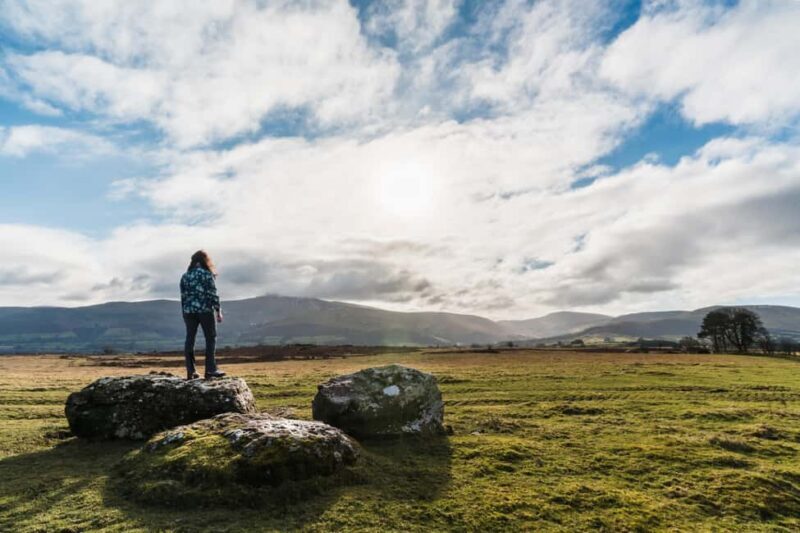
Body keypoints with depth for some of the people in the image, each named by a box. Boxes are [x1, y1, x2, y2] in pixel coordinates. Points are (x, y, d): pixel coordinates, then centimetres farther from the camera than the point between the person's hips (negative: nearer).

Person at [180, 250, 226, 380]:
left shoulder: (185, 275, 10)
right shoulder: (207, 274, -5)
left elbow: (183, 296, 10)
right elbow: (212, 294, -9)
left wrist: (184, 312, 16)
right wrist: (218, 310, -5)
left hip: (189, 311, 5)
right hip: (205, 310, -4)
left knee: (190, 339, 7)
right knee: (211, 338, 3)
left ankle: (190, 371, 9)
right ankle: (210, 370, 0)